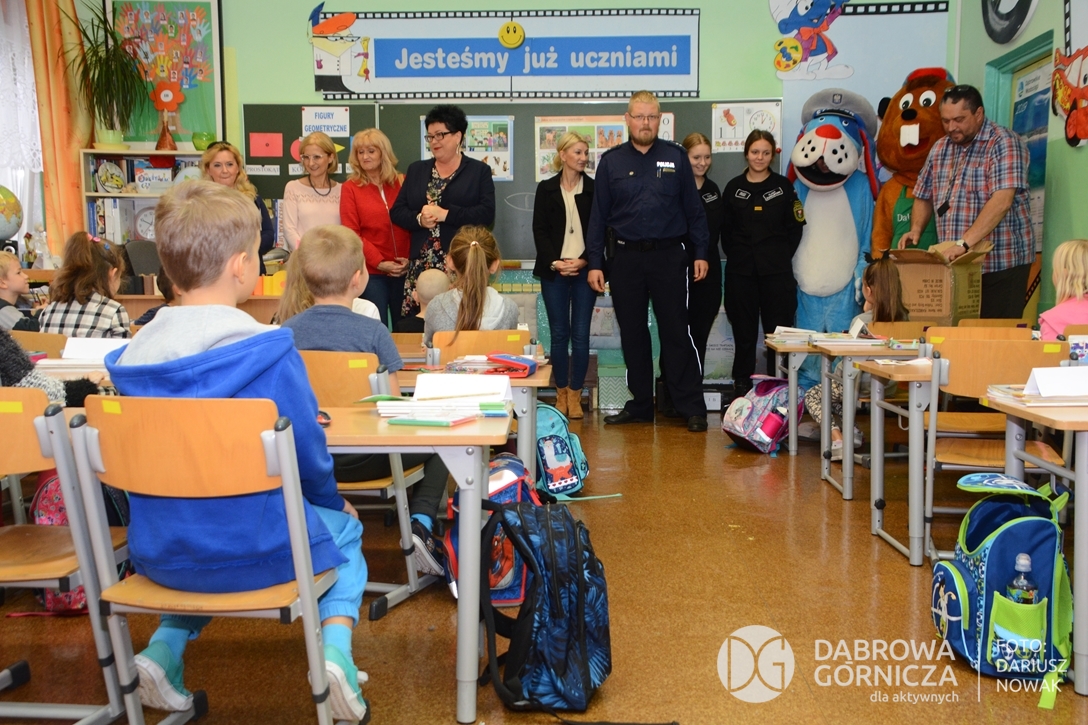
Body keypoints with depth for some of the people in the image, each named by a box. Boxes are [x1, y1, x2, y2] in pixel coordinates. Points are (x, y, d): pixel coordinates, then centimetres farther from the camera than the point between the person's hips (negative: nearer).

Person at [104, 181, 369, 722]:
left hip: (161, 551, 5)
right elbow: (308, 455, -10)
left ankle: (167, 643, 19)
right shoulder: (269, 351, -18)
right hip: (256, 551, -4)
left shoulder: (131, 357, -2)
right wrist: (332, 500, 12)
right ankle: (336, 645, 3)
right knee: (345, 530, 25)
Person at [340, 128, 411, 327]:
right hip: (371, 272, -2)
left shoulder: (402, 183, 7)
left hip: (404, 270, 2)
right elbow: (352, 233, -3)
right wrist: (379, 262, -11)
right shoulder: (351, 187, 2)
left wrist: (410, 258, -7)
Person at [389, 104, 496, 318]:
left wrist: (446, 214, -14)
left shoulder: (479, 171, 6)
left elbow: (487, 213, -7)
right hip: (421, 264, 3)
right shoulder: (416, 170, 17)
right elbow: (397, 212, 11)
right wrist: (419, 219, -10)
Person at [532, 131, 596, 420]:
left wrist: (583, 261, -11)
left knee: (580, 334, -1)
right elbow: (539, 230, 3)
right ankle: (561, 393, 14)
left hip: (584, 270, 0)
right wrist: (554, 262, -10)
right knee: (559, 334, 3)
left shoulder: (594, 189, 6)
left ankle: (575, 395, 8)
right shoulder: (546, 189, 7)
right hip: (554, 271, 0)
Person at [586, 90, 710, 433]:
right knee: (632, 334, 8)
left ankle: (692, 408, 6)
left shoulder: (676, 157, 3)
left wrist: (700, 253, 0)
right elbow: (598, 215, 6)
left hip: (669, 255, -2)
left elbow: (694, 209, 5)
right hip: (627, 257, 2)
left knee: (676, 331, -1)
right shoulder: (611, 161, 6)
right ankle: (640, 405, 20)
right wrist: (595, 263, 0)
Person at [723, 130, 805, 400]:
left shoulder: (783, 186, 6)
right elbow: (725, 229, 9)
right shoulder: (733, 187, 7)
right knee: (744, 331, 4)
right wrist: (736, 254, 1)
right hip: (740, 270, 1)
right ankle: (742, 385, 12)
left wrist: (781, 255, -1)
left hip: (777, 270, -1)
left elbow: (795, 226, 6)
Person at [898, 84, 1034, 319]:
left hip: (1001, 264, -6)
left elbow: (1002, 202, -22)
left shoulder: (1004, 144, -9)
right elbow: (924, 197, 19)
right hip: (954, 264, 6)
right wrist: (916, 229, -1)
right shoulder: (940, 149, 11)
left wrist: (964, 243, -30)